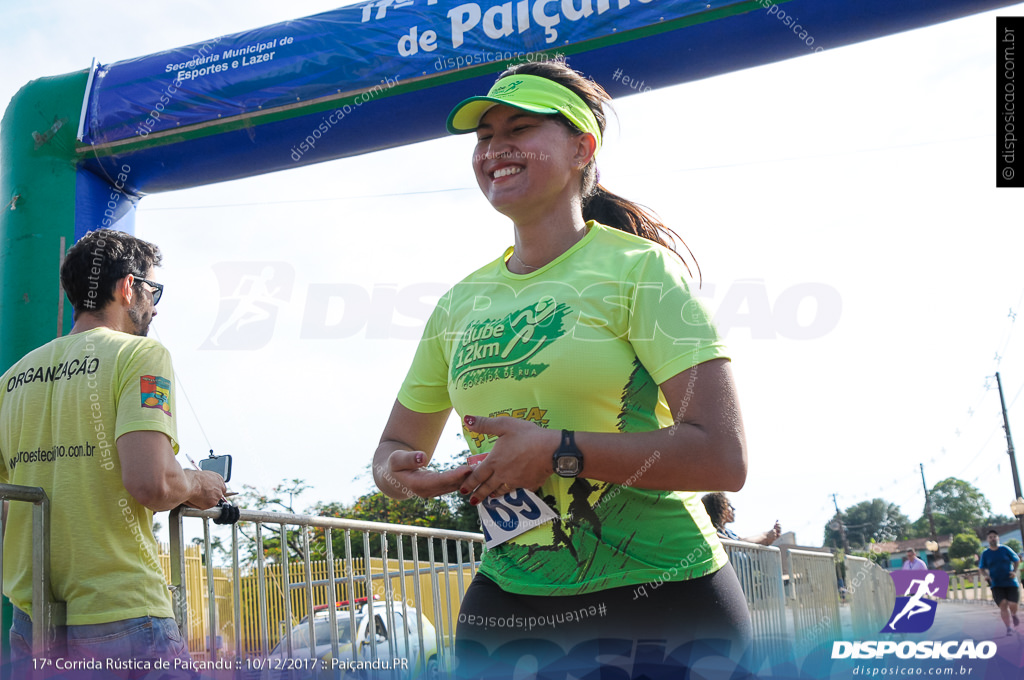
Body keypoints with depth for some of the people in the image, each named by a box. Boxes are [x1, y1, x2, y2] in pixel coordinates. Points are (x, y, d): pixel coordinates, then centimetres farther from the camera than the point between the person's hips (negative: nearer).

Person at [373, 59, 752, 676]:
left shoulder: (638, 267, -9)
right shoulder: (461, 303, 6)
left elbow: (724, 458, -17)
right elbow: (397, 445, 16)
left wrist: (555, 451, -20)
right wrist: (399, 474, -7)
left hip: (664, 604, -4)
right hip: (505, 604, 5)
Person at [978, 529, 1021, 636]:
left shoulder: (1005, 549, 1)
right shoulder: (985, 553, 3)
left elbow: (1017, 560, 10)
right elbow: (981, 568, 11)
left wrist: (1014, 571, -6)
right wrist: (985, 575, -10)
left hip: (1011, 583, 0)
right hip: (996, 585, 0)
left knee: (1012, 605, -11)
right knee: (1003, 605, -15)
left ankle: (1013, 615, 27)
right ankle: (1008, 628, -2)